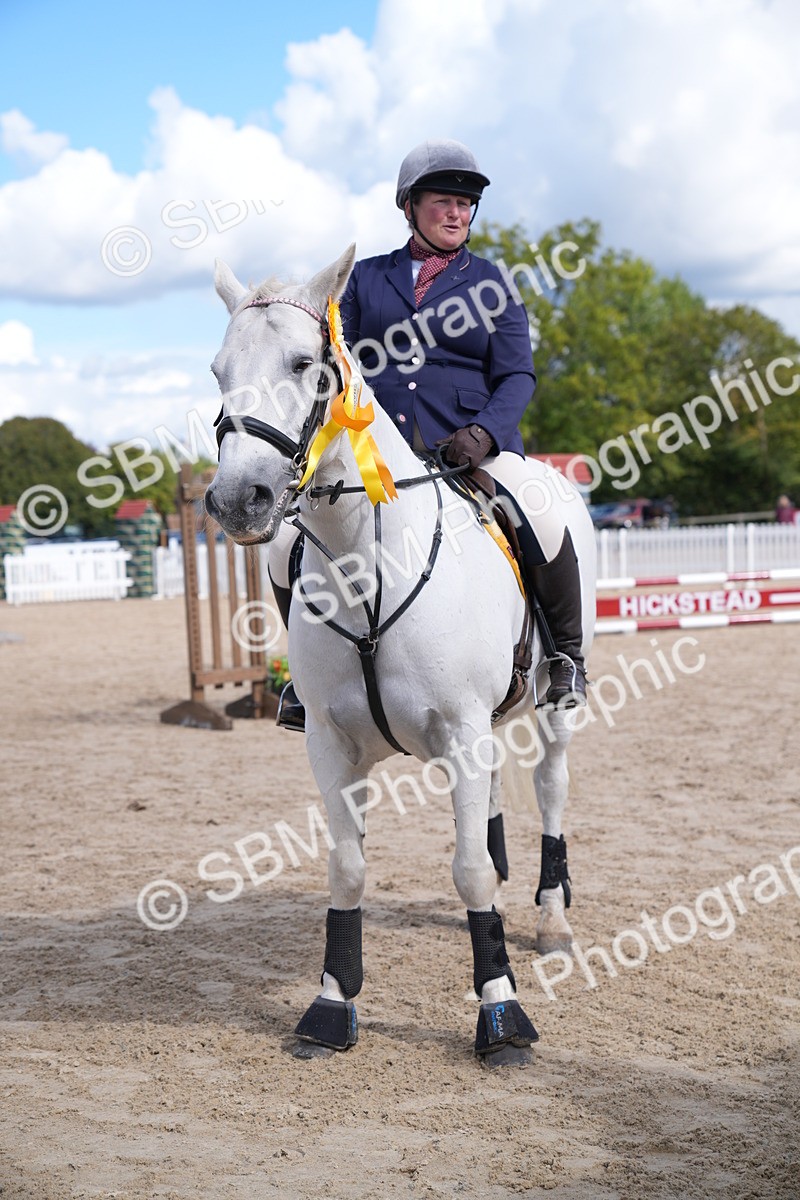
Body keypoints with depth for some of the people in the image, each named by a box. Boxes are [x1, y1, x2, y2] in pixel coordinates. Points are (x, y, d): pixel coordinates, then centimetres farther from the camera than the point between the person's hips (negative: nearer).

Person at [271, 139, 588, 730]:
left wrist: (484, 432, -16)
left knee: (544, 528, -28)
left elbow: (517, 375, 3)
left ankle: (565, 653, -2)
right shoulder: (366, 277, 15)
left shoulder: (491, 283, 12)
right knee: (288, 547, -13)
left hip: (471, 443, -2)